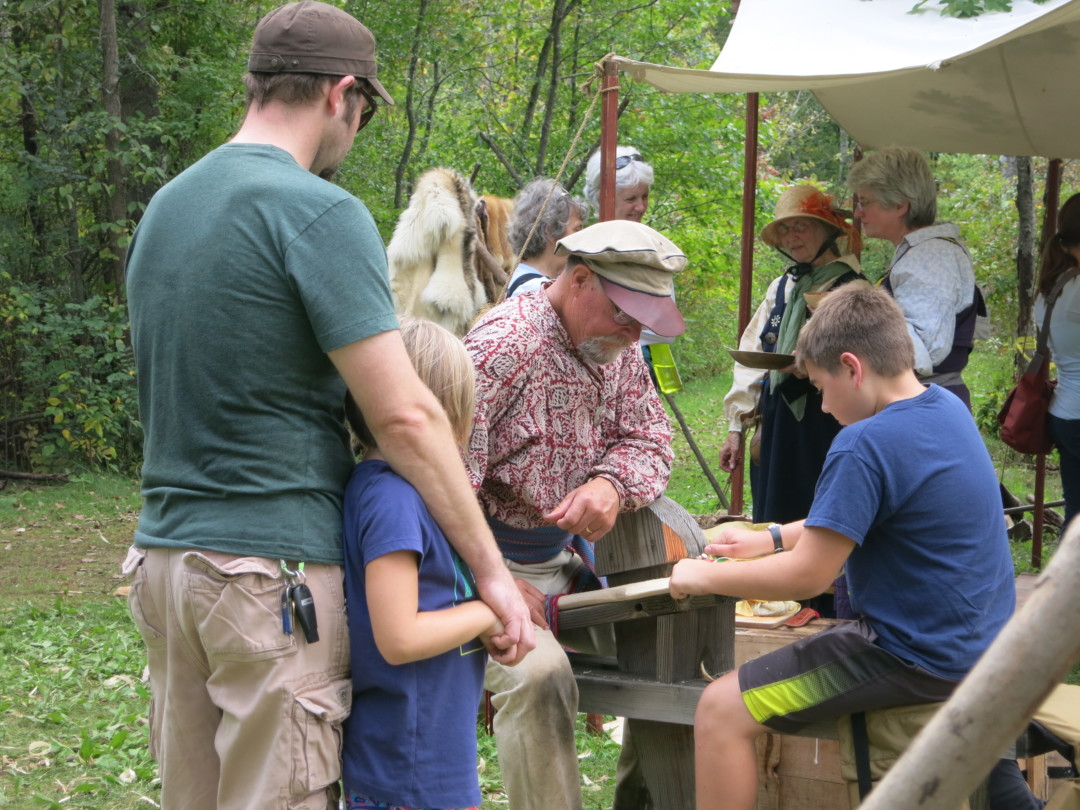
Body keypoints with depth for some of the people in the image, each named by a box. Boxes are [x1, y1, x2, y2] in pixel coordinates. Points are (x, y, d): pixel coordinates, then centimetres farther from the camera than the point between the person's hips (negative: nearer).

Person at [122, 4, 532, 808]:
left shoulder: (166, 206, 12)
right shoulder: (320, 212, -13)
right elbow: (404, 416, -16)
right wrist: (492, 571, -10)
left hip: (162, 553, 8)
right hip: (270, 568, -8)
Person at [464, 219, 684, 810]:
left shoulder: (618, 347, 6)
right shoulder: (504, 345, -22)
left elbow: (648, 438, 7)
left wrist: (611, 483, -18)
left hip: (569, 557, 8)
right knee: (538, 675, -31)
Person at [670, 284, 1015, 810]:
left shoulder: (865, 444, -24)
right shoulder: (948, 408, 5)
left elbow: (807, 577, -20)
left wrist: (704, 577, -7)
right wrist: (771, 539, 15)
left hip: (920, 658, -10)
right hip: (980, 641, 10)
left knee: (720, 713, -10)